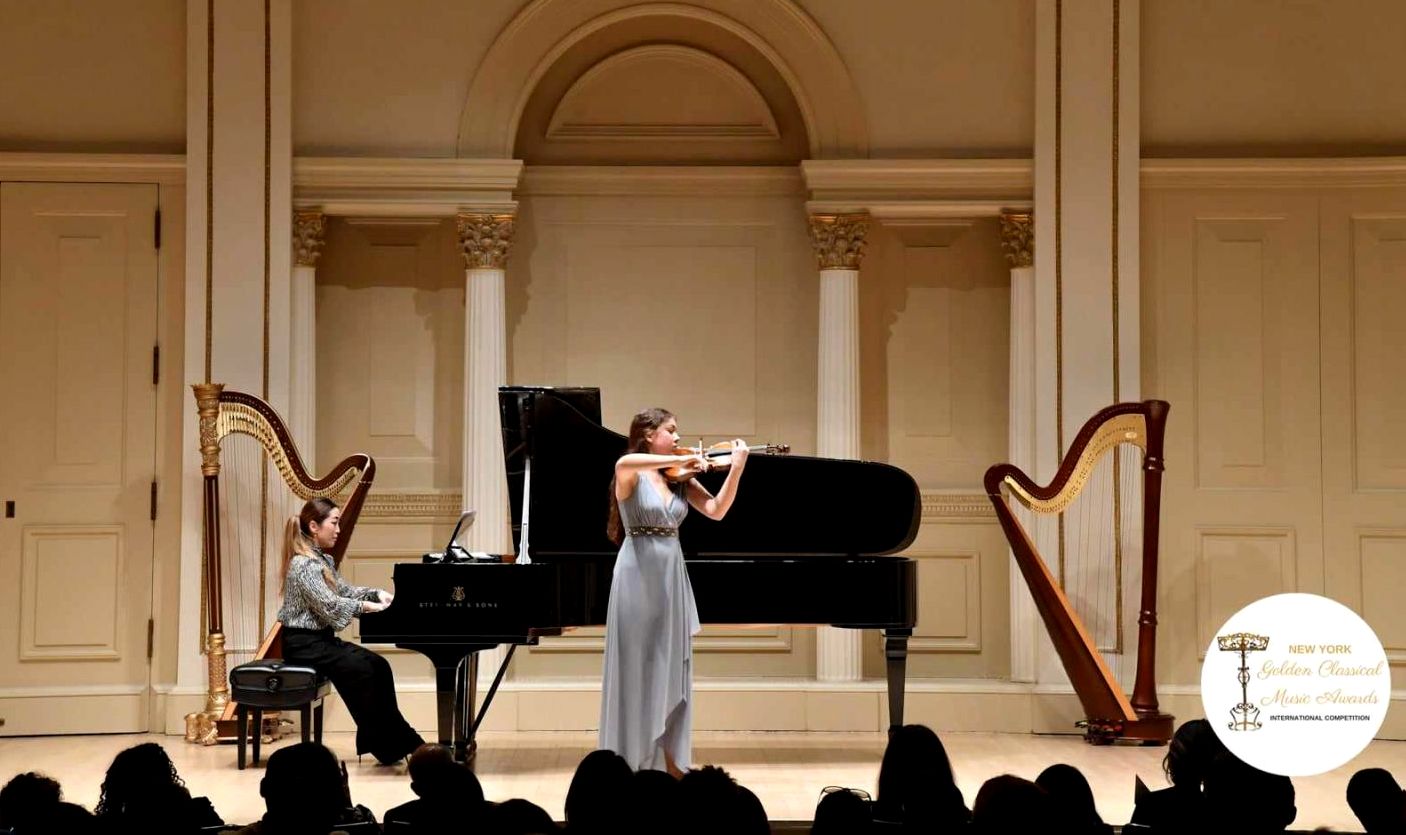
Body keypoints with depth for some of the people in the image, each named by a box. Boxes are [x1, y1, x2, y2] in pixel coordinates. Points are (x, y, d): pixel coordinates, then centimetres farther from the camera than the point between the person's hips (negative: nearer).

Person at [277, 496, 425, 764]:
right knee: (360, 669, -24)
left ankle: (396, 741, -8)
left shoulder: (323, 560, 14)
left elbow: (345, 590, 15)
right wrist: (369, 607, -28)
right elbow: (328, 604, -27)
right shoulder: (303, 564, -18)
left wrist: (378, 594, -2)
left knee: (379, 666, -6)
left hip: (322, 638, 10)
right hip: (303, 643, -10)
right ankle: (387, 745, -19)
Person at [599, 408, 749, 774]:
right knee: (638, 671, -2)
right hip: (639, 578, -6)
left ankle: (669, 761, 12)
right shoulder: (631, 475, -7)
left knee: (672, 672, 7)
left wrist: (736, 469, -14)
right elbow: (623, 464, -32)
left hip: (672, 578, 6)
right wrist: (678, 460, -32)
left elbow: (716, 510, -2)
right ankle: (633, 761, 4)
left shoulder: (681, 480, 9)